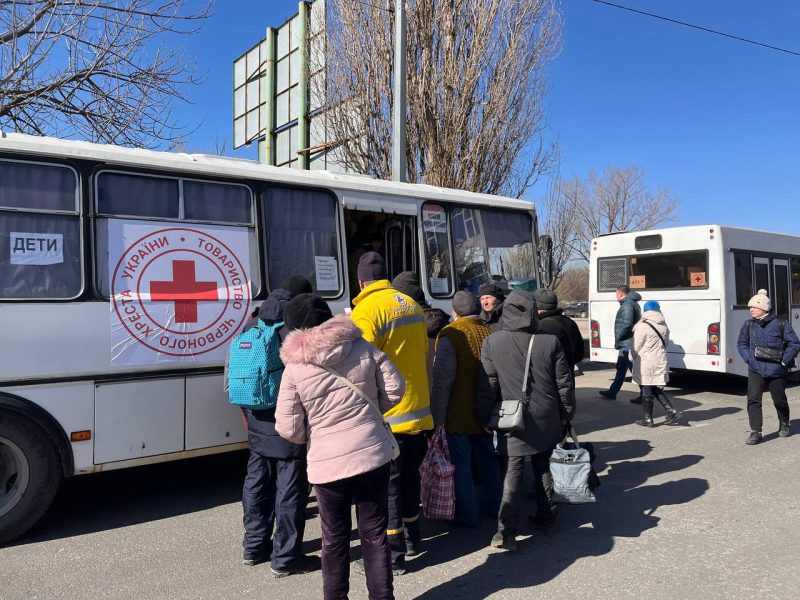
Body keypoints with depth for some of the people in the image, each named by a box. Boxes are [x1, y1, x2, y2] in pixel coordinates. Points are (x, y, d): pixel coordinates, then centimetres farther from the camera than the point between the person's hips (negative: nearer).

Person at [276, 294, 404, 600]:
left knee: (334, 538, 17)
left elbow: (289, 429, -7)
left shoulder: (294, 368, -7)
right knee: (374, 533, 14)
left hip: (327, 463, -1)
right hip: (372, 455, 2)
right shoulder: (364, 348, -2)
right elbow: (395, 389, 1)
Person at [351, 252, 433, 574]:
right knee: (409, 475, 20)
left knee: (387, 484, 3)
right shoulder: (411, 304, 9)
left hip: (389, 416, -8)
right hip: (418, 411, 8)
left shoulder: (367, 310, -15)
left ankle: (392, 554, 12)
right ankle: (411, 537, 35)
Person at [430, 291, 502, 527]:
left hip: (458, 415, -6)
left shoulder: (450, 335, -15)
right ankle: (493, 506, 33)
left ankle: (468, 515, 13)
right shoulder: (490, 334, 2)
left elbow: (442, 379, -19)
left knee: (460, 464, 5)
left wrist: (437, 417, -14)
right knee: (487, 460, 20)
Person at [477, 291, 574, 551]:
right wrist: (566, 413, 14)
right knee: (544, 469, 19)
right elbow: (563, 383, 1)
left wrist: (485, 418, 3)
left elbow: (487, 385, -7)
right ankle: (546, 515, 33)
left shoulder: (492, 342, -10)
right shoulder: (550, 342, -5)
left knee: (511, 474, -1)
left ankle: (507, 531, -7)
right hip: (547, 420, 3)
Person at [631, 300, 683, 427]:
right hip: (661, 362, 7)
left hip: (646, 363, -7)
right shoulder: (664, 326, 8)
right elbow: (665, 343, 15)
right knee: (656, 389, 18)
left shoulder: (642, 326, -15)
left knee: (646, 390, 3)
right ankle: (672, 412, 10)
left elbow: (635, 347, -10)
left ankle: (647, 419, 10)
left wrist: (635, 358, 7)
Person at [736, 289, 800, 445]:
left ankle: (784, 425, 42)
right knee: (753, 400, -10)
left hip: (776, 371, -2)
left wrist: (784, 361, -9)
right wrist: (748, 359, 0)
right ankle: (755, 432, -3)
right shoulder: (749, 325, 1)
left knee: (779, 400, 14)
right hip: (755, 370, 2)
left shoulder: (780, 324, -8)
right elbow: (741, 343, 13)